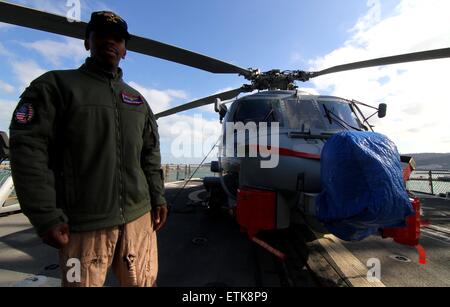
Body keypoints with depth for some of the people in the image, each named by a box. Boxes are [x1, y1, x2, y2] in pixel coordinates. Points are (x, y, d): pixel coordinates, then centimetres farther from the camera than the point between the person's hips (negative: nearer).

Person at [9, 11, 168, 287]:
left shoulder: (138, 100, 15)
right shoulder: (56, 85, 3)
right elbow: (28, 149, -6)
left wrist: (158, 198, 7)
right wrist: (46, 217, -12)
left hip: (139, 216, 4)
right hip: (85, 223, -3)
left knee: (144, 282, 14)